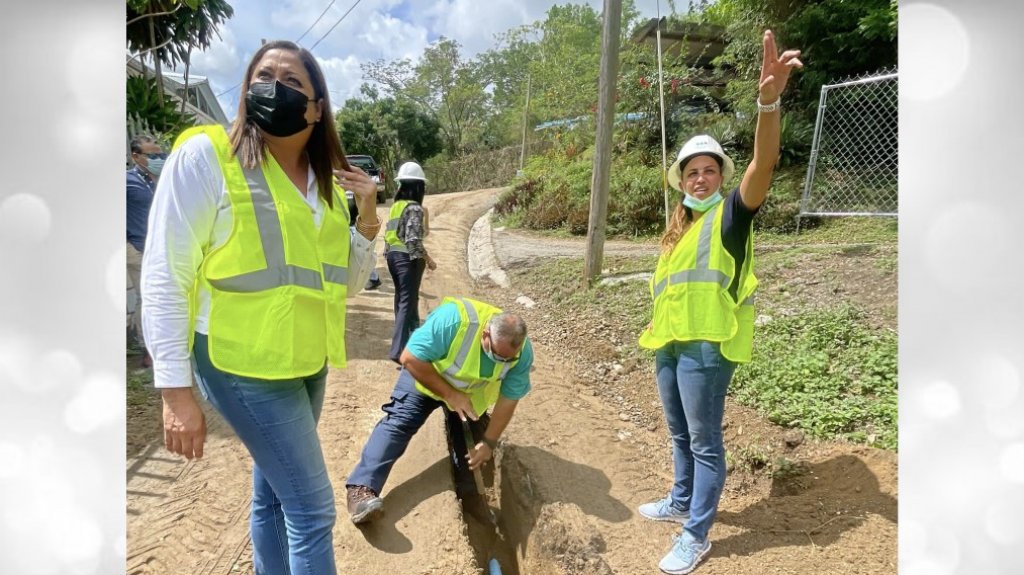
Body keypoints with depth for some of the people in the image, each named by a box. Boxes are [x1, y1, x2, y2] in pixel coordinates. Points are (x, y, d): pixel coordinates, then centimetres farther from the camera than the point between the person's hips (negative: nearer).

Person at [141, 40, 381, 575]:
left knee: (272, 492, 21)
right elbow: (163, 278, -12)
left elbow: (345, 283, 11)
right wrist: (175, 389, -16)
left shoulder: (326, 181, 8)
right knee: (312, 507, -2)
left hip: (308, 363, 6)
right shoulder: (205, 156, -11)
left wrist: (367, 219, -4)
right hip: (244, 364, -6)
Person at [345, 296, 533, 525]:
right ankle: (362, 488, -29)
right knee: (399, 422, -21)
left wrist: (489, 442, -16)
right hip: (424, 374, -4)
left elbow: (508, 400, -15)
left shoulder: (523, 352, -28)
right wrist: (450, 395, -34)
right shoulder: (454, 319, -43)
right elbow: (410, 359, -35)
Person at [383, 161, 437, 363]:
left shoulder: (396, 206, 10)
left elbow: (390, 234, 12)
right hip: (408, 259, -8)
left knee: (402, 298, 20)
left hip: (393, 256, 9)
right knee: (407, 302, -6)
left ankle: (412, 334, 39)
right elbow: (414, 240, -21)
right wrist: (428, 260, -11)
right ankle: (398, 350, -10)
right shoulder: (414, 208, -15)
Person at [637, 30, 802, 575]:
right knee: (680, 435, 22)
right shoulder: (679, 226, 16)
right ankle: (681, 503, 41)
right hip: (669, 344, 8)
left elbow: (763, 164, -25)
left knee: (705, 442, 3)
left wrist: (768, 101, -40)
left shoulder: (731, 213, -6)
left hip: (706, 345, -8)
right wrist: (657, 326, 18)